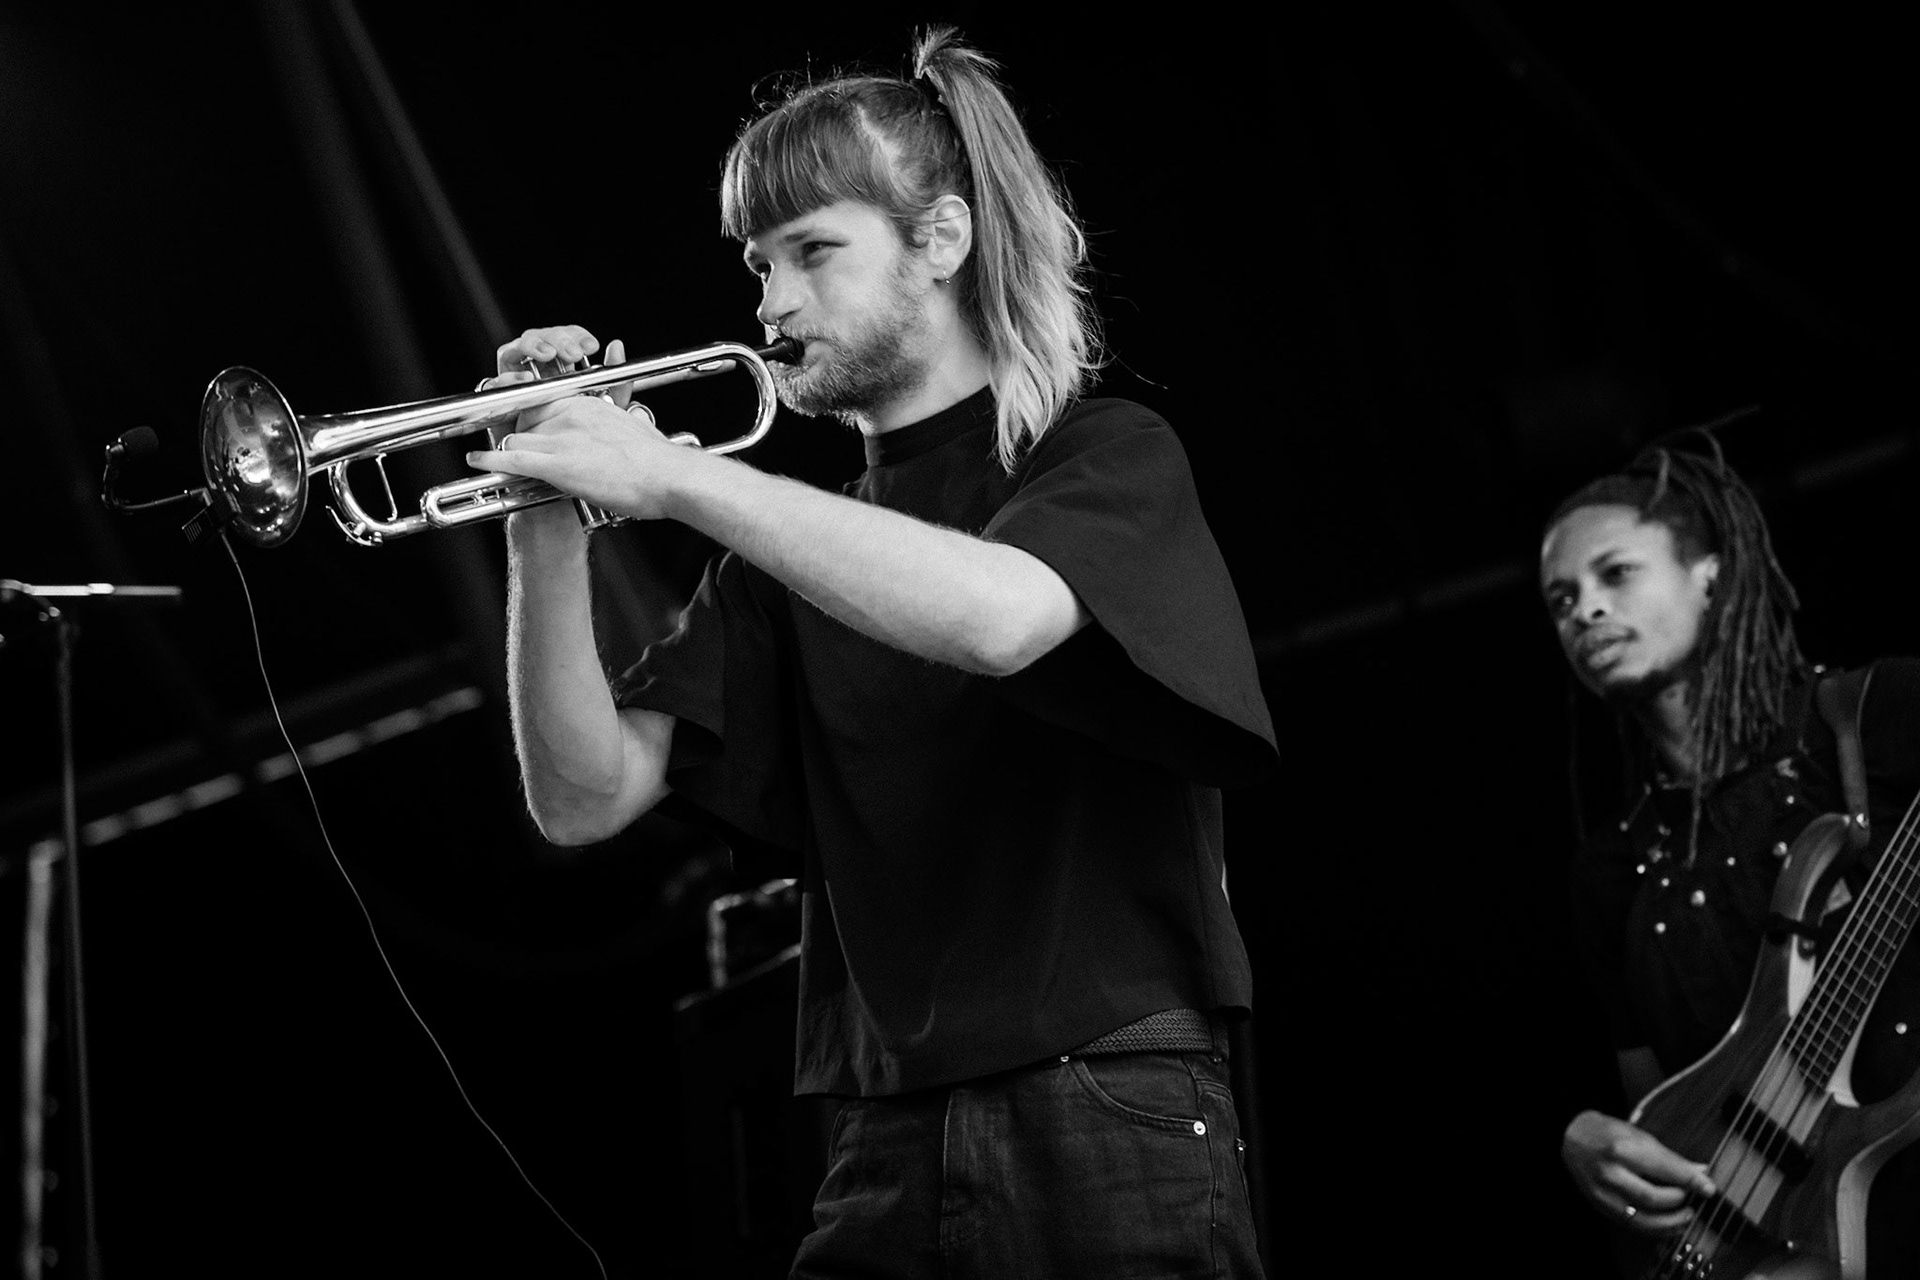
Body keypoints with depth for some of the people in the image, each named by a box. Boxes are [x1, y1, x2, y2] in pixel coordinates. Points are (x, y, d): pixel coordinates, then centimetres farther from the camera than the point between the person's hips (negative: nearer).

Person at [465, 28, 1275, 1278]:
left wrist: (677, 478, -21)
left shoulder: (1109, 460, 1)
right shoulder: (798, 549, 14)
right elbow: (586, 797, 4)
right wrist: (548, 529, -9)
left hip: (1107, 1133, -4)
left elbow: (999, 616, -23)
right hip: (886, 1160, 4)